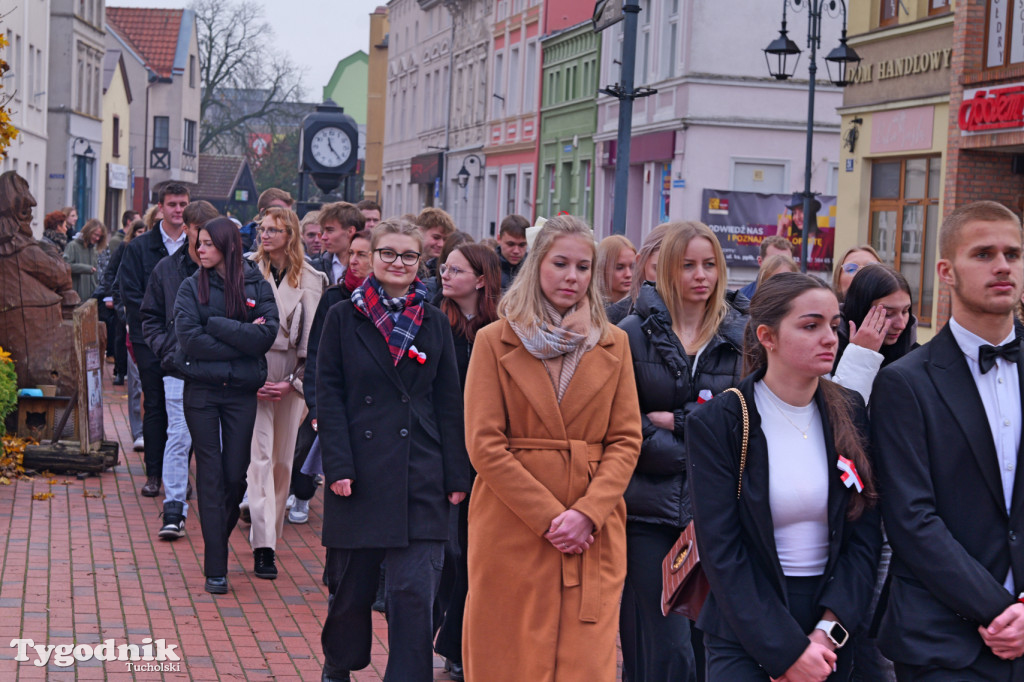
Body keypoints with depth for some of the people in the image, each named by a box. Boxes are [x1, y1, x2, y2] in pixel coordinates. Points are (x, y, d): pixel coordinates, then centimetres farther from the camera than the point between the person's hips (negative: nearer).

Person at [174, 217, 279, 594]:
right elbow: (189, 338, -10)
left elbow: (266, 334, -10)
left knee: (236, 476, 2)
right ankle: (215, 567, 4)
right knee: (210, 475, 0)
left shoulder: (256, 285, 3)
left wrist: (216, 326, -13)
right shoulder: (193, 286, 2)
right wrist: (241, 339, -11)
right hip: (202, 390, 0)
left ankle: (219, 539, 30)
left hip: (242, 391, 0)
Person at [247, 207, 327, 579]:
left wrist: (294, 381, -5)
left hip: (291, 375, 2)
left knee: (283, 458, 8)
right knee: (260, 455, -9)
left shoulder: (310, 279, 4)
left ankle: (271, 531, 23)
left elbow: (312, 336, 3)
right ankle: (263, 546, -12)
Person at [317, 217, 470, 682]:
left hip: (419, 477, 1)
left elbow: (449, 403, 8)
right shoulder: (344, 317, 3)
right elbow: (329, 395, -1)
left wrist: (456, 474, 3)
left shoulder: (435, 324, 8)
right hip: (359, 474, -1)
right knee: (351, 587, 12)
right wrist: (337, 465, -9)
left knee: (415, 591, -6)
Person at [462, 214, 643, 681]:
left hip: (593, 537, 2)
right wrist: (549, 517, -11)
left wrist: (586, 512, -10)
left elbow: (626, 441, 5)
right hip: (511, 533, -2)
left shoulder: (614, 345, 10)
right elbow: (484, 444, -5)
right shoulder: (494, 341, 2)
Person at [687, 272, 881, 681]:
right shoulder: (715, 423, -10)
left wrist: (829, 630, -12)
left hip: (834, 627, 3)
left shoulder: (849, 413, 1)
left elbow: (865, 534, -1)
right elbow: (721, 554, -12)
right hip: (745, 630, -3)